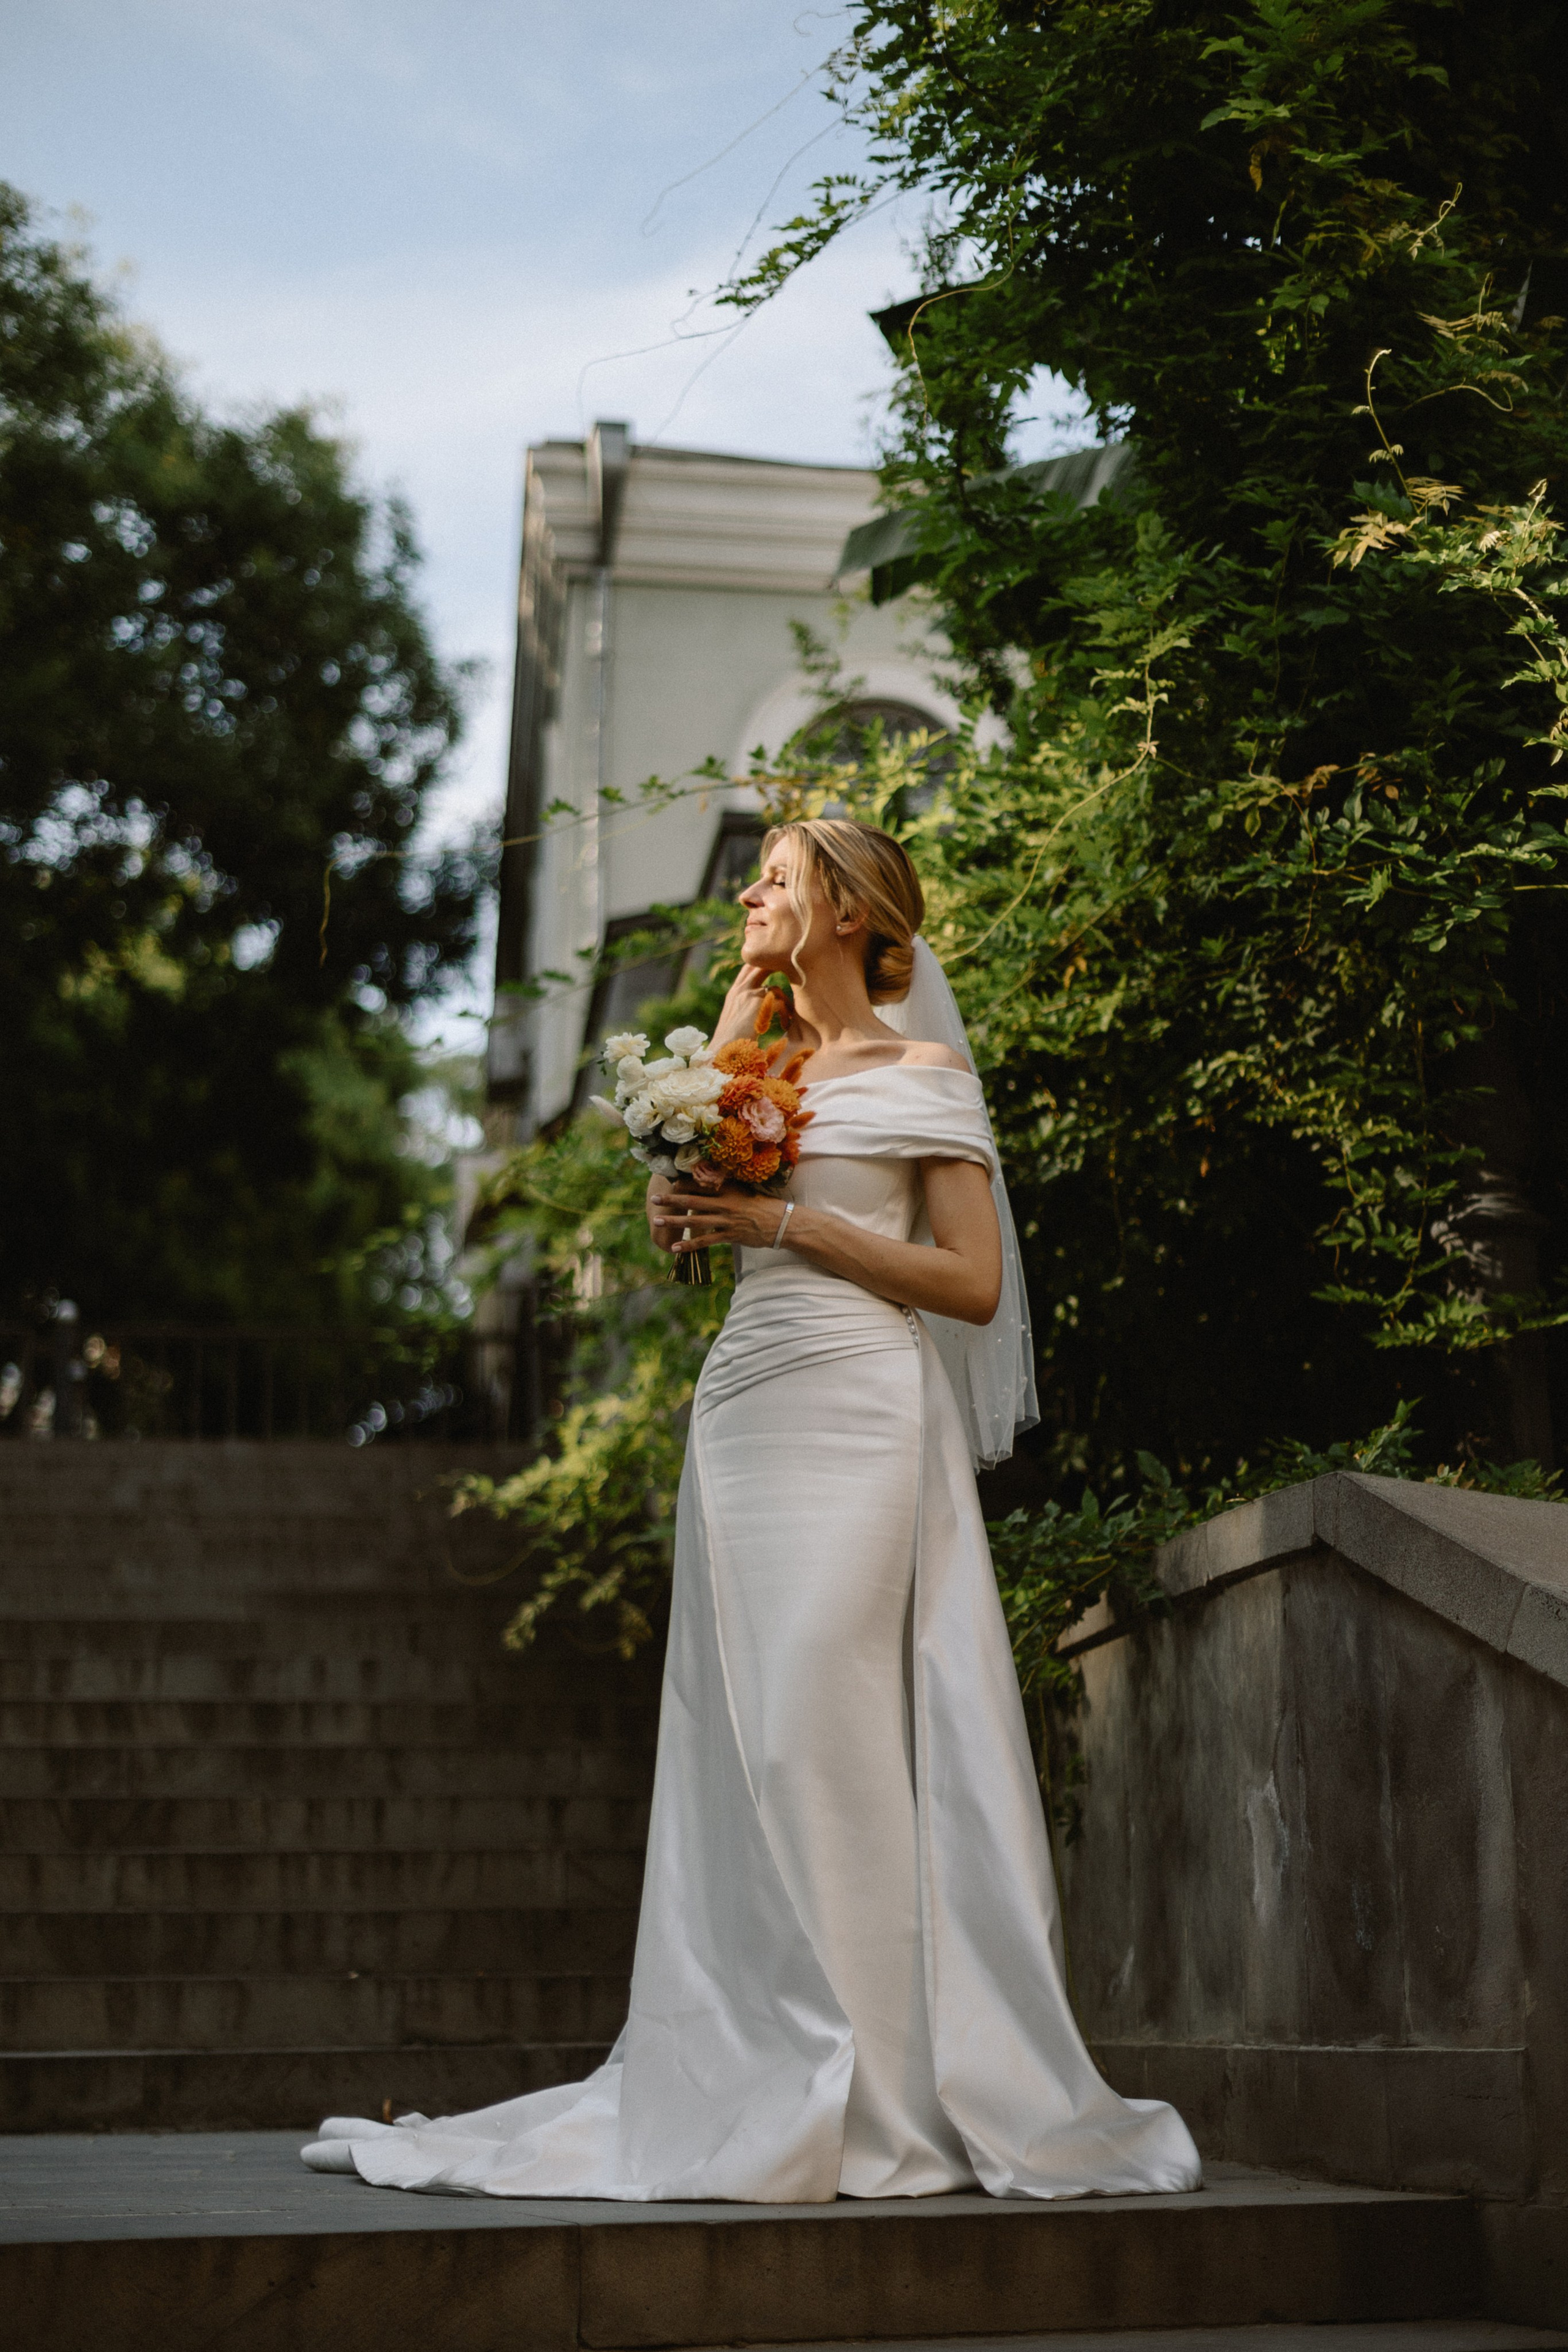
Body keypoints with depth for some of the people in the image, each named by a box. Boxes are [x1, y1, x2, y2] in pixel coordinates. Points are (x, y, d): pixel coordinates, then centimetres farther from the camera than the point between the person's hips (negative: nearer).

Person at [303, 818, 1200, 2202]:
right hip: (744, 1402, 7)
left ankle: (869, 2100, -2)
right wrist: (748, 991, 7)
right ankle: (755, 2078, 10)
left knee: (819, 1737, -10)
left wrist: (788, 1224, -11)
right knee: (741, 1746, 3)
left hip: (858, 1412, -7)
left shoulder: (923, 1074, 3)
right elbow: (679, 1199, 9)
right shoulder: (764, 1063, 22)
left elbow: (976, 1285, -4)